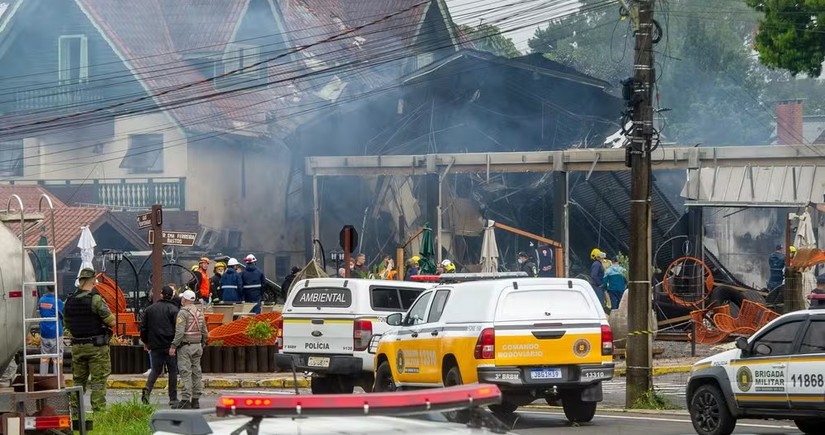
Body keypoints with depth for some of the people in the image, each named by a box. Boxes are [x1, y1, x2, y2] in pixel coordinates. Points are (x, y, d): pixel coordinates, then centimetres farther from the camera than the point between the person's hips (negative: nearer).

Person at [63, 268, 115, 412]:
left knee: (79, 380, 14)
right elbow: (112, 322, -15)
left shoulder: (69, 301, 5)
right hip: (97, 346, -5)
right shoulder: (96, 299, -15)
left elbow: (66, 324, 13)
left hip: (77, 346, 5)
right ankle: (98, 410, -6)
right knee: (98, 380, -2)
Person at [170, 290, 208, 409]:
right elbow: (205, 333, 15)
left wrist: (173, 346, -17)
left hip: (185, 346, -7)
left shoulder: (183, 313, -11)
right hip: (197, 346, 7)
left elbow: (179, 332, -19)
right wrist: (202, 345, 25)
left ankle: (185, 400, -12)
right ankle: (195, 400, 11)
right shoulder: (199, 313, 12)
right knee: (196, 373, 9)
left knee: (185, 373, -8)